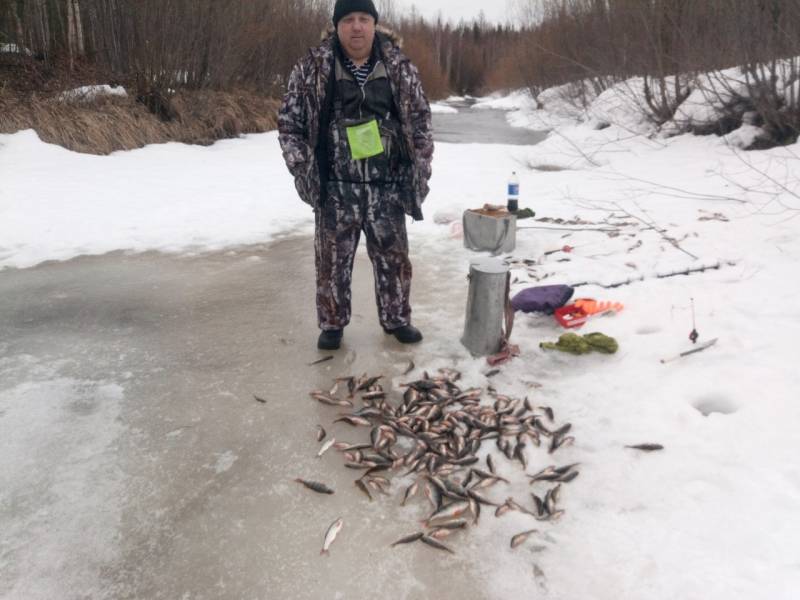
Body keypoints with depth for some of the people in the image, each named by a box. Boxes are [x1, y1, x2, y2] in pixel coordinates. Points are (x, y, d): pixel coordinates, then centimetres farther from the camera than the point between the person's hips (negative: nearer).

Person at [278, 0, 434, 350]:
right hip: (336, 188, -1)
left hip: (387, 187, 2)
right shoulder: (312, 69, -3)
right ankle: (332, 324, 23)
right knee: (332, 260, 6)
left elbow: (420, 121, 8)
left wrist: (420, 173, 1)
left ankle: (396, 319, 29)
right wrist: (305, 173, -6)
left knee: (394, 257, 10)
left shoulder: (399, 67, 2)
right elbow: (289, 124, 2)